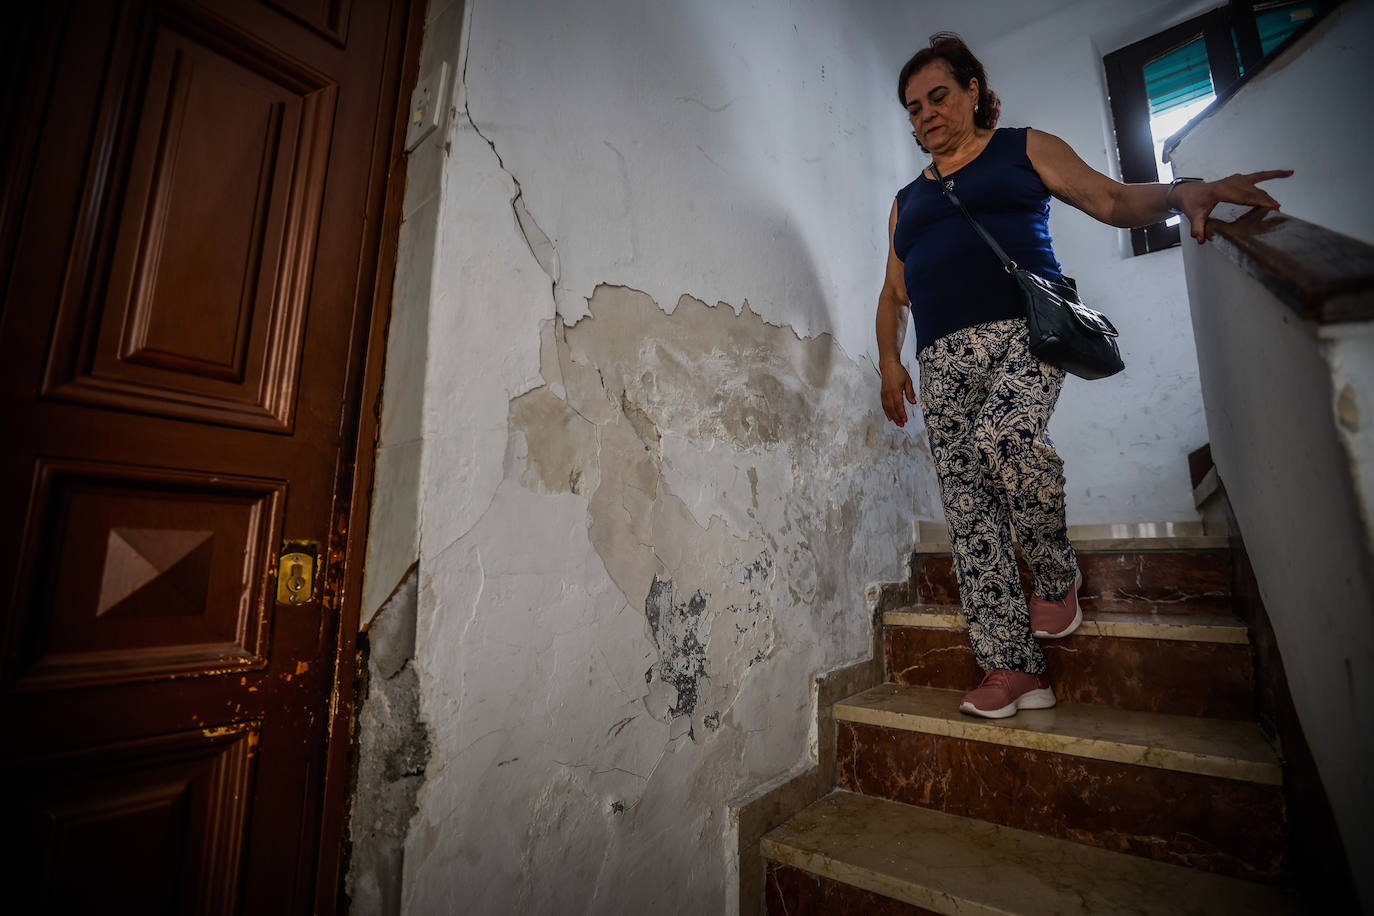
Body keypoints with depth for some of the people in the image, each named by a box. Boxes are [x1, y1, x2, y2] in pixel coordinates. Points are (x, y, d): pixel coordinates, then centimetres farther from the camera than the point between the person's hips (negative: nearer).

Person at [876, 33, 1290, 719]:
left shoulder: (1024, 149, 18)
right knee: (966, 505, -8)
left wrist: (1180, 192, -14)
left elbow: (1114, 201, 8)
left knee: (1004, 437, -34)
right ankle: (1012, 666, -3)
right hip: (944, 357, 4)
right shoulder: (908, 200, 27)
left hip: (1023, 329, -3)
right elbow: (893, 294, 23)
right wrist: (889, 362, 7)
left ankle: (1057, 577, -5)